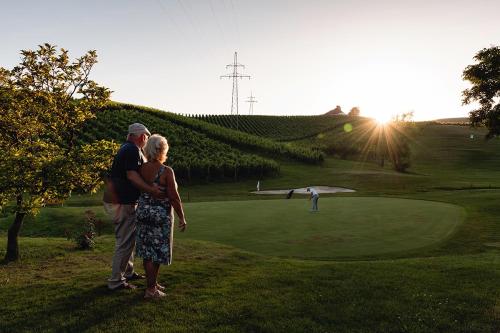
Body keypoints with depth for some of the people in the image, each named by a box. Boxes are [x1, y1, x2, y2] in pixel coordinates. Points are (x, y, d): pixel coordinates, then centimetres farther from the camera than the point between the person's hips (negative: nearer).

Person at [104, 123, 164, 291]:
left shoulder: (126, 148, 16)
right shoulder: (133, 150, -16)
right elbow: (132, 175, -29)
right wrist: (151, 190, -39)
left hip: (116, 200, 11)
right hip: (122, 203, -11)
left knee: (129, 239, 21)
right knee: (125, 242, -4)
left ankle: (128, 272, 33)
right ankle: (116, 281, 4)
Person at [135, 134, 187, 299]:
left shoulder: (141, 168, -1)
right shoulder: (166, 171, -17)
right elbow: (174, 197, -16)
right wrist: (182, 217, -7)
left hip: (143, 212, 6)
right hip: (161, 215, -6)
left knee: (147, 251, 15)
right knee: (157, 253, 4)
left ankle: (153, 283, 30)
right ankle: (150, 290, 11)